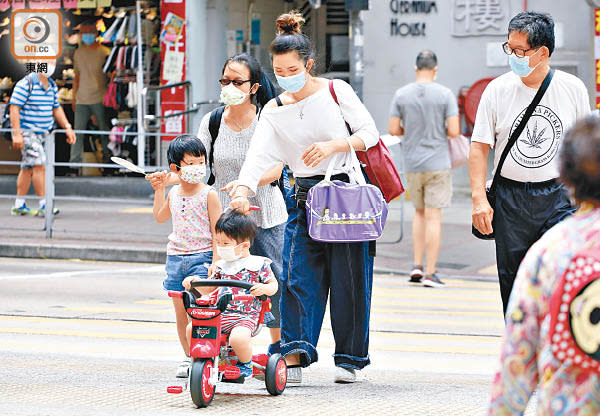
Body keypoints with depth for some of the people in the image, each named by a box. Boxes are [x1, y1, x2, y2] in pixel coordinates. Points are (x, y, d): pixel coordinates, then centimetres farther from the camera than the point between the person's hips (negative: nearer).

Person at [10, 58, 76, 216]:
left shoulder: (52, 86, 10)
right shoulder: (26, 84, -15)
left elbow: (56, 109, 20)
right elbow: (14, 108, -17)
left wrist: (68, 128, 11)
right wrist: (17, 133, -23)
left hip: (43, 132, 8)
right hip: (27, 132, -8)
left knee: (28, 168, 11)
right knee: (39, 165, -15)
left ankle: (19, 205, 17)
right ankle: (44, 206, -15)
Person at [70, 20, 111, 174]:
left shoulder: (104, 52, -1)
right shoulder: (78, 53, 13)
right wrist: (74, 98, 17)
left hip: (99, 99, -4)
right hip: (82, 100, 4)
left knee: (104, 131, 2)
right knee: (78, 131, -2)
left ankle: (107, 160, 11)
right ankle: (74, 163, -1)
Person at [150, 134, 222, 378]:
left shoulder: (208, 194, -6)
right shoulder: (174, 193, 10)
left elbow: (217, 229, -7)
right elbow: (160, 217, 27)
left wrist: (216, 260, -15)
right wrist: (159, 190, 18)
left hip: (201, 257, -6)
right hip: (175, 257, 6)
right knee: (180, 311, 8)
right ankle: (188, 357, 17)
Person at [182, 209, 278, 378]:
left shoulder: (258, 264, 0)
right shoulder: (221, 265, 17)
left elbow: (273, 285, 4)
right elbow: (209, 289, 25)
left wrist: (263, 288, -18)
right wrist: (196, 281, 7)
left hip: (245, 316, -6)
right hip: (220, 314, 6)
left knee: (238, 338, -35)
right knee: (192, 328, -13)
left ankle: (245, 364, -3)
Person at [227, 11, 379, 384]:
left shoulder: (336, 91, -1)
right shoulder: (274, 111, 5)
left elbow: (370, 133, -3)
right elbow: (259, 155, -9)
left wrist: (332, 145, -18)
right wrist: (243, 190, -27)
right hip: (306, 196, 3)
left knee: (348, 278, -1)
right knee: (299, 275, -7)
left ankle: (349, 358, 9)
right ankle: (296, 355, -8)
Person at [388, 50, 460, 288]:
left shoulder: (401, 95, -1)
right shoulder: (445, 95, -8)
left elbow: (393, 130, 0)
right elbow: (453, 131, -11)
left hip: (412, 164, 3)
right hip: (437, 164, -3)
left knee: (420, 212, 20)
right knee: (433, 217, -1)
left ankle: (417, 266, 12)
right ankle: (430, 274, -4)